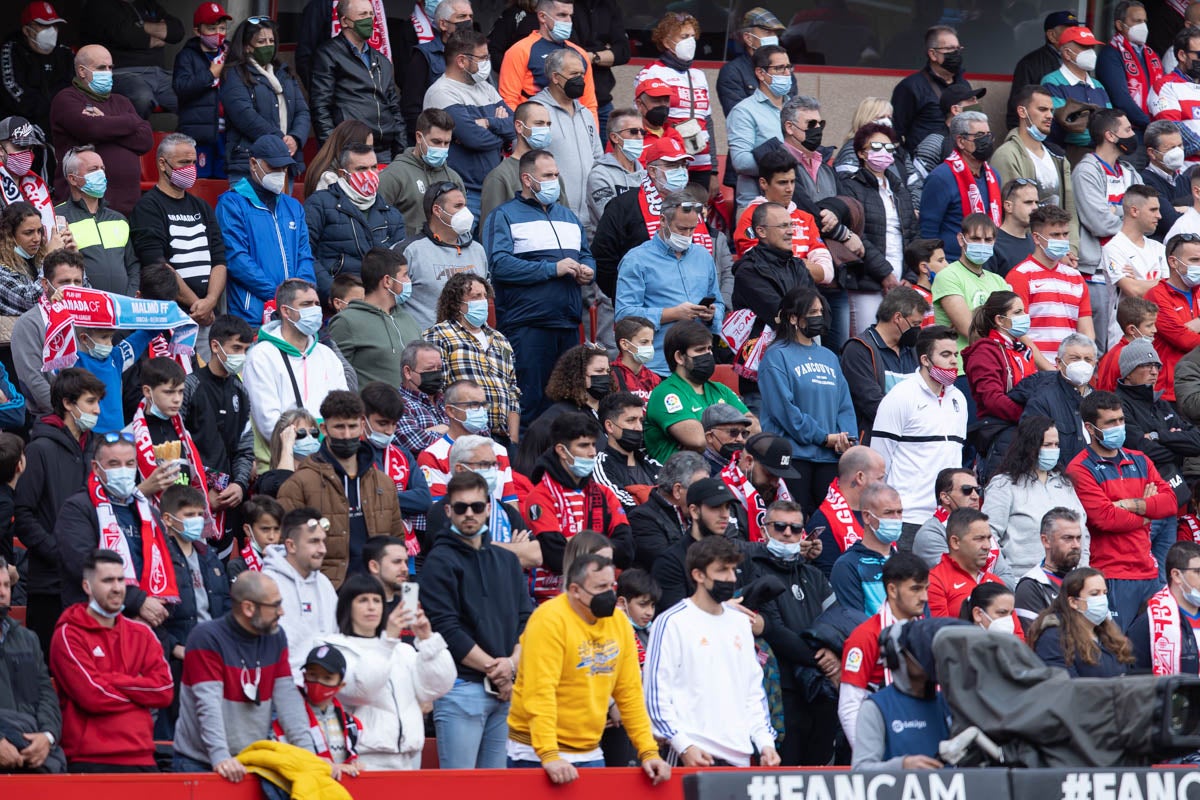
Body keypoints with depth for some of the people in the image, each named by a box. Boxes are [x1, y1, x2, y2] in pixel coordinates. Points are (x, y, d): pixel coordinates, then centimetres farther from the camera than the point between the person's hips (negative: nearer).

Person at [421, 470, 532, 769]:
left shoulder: (507, 561, 18)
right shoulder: (440, 561, -1)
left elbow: (526, 620, 13)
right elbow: (446, 629, -10)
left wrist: (512, 663, -6)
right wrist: (494, 669, -10)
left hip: (506, 689, 6)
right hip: (461, 686, -6)